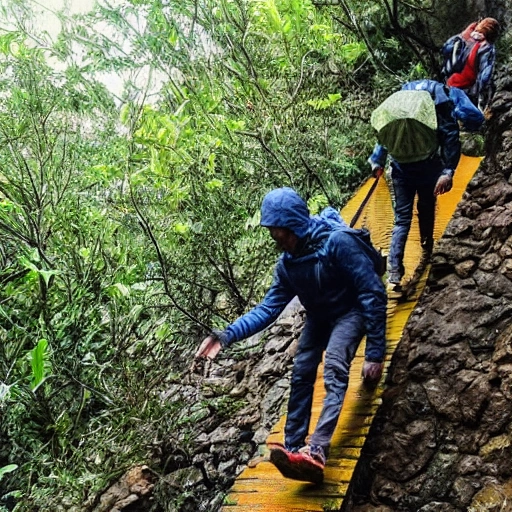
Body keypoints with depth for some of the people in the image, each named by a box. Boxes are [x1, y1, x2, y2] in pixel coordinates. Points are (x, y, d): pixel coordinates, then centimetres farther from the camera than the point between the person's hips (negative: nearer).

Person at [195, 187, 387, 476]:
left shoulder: (337, 242, -30)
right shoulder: (287, 263, -7)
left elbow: (374, 294, -30)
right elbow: (269, 308, -5)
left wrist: (376, 353, -31)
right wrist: (227, 336, -20)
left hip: (351, 312, -7)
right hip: (320, 316, 7)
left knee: (335, 369, -28)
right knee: (301, 375, -4)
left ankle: (317, 450, -40)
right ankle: (292, 449, 5)